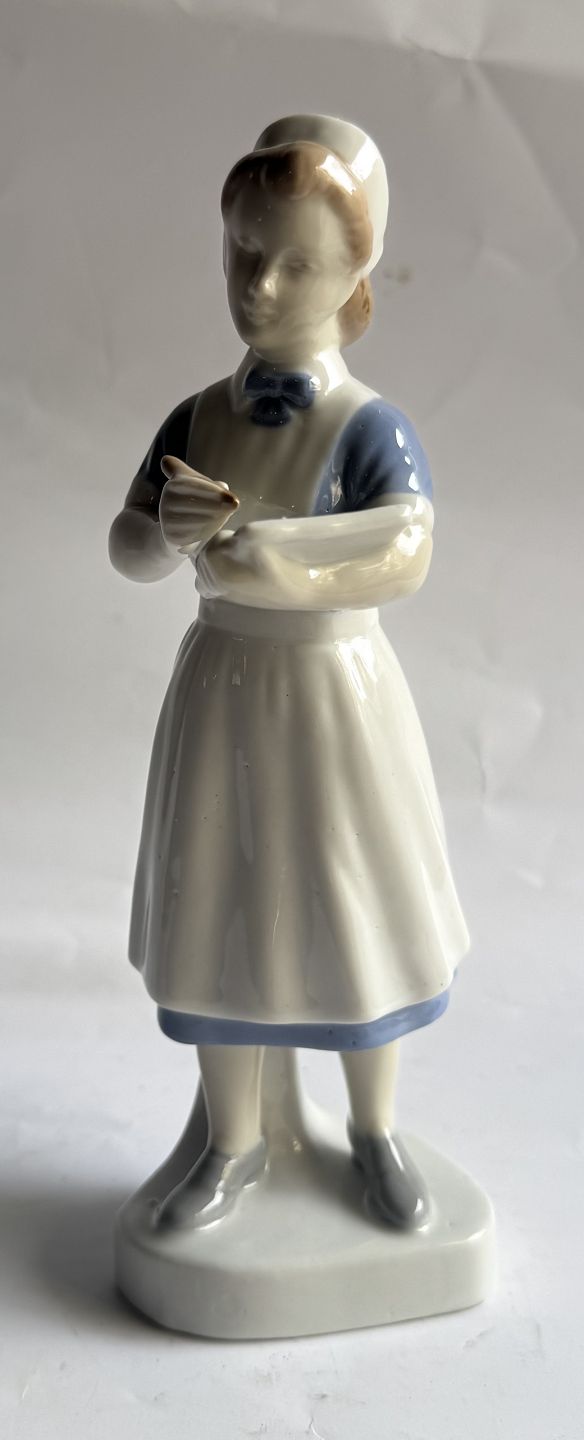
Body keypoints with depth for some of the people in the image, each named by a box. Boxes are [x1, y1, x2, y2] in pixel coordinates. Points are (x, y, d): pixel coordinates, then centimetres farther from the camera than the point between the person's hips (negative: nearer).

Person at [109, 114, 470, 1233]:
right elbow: (125, 549, -2)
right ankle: (233, 1145, 32)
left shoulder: (370, 427, -13)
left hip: (335, 693, -3)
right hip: (220, 692, 4)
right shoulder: (197, 418, 1)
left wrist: (265, 564, -35)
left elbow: (405, 559, -28)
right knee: (221, 923, 12)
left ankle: (374, 1131, 35)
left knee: (355, 921, 10)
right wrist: (171, 530, -25)